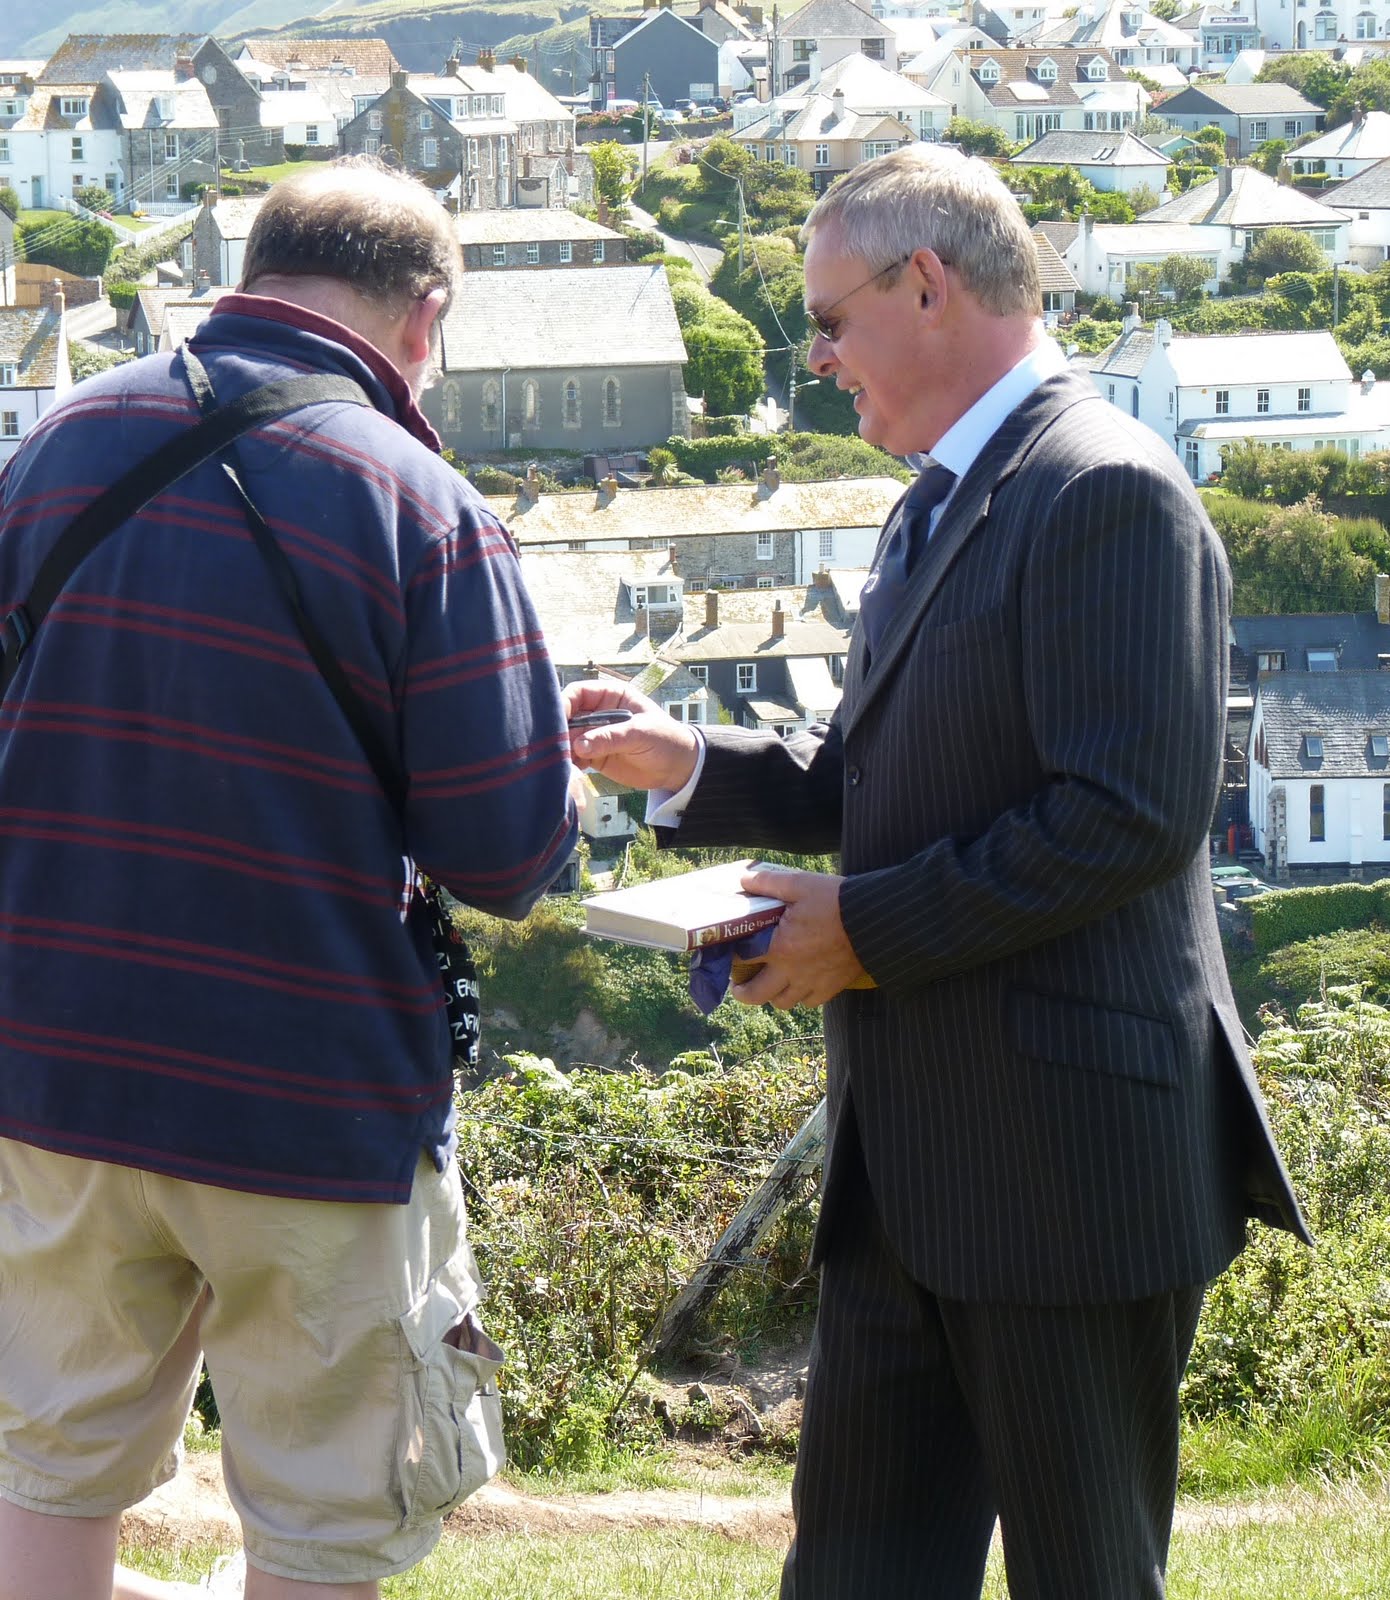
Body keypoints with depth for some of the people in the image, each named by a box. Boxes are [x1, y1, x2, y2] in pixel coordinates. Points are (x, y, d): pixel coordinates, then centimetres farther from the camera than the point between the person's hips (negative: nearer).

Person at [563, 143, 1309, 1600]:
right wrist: (690, 767, 9)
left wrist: (871, 926, -17)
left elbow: (1131, 813, -22)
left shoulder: (1106, 495, -15)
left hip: (1061, 1143, -10)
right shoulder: (944, 505, 17)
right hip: (907, 1153, 10)